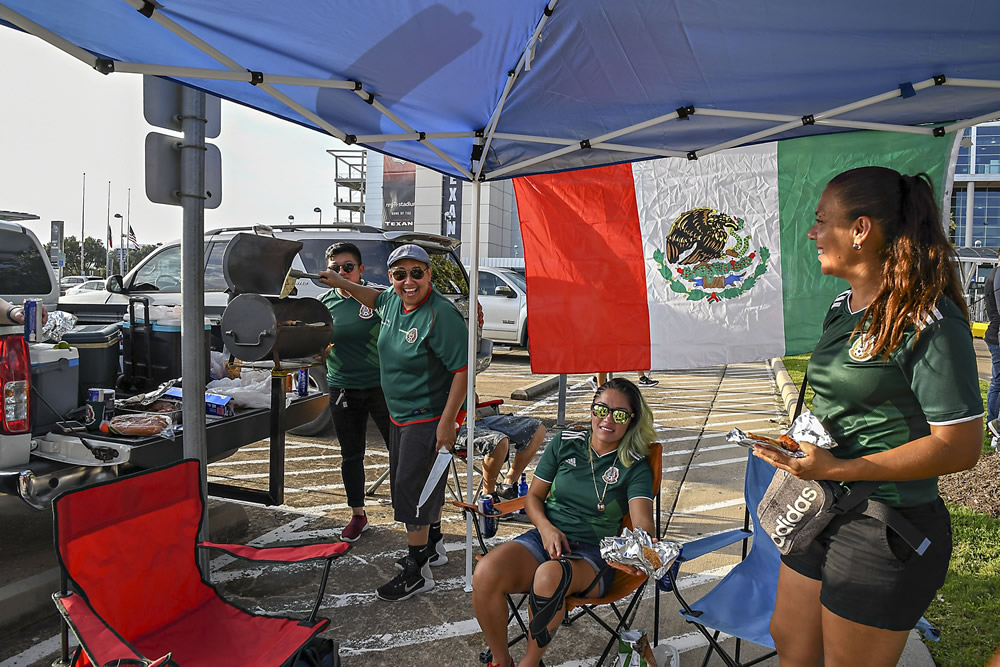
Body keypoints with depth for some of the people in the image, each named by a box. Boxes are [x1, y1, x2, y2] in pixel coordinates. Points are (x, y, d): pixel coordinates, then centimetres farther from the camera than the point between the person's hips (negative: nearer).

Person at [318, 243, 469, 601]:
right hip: (399, 416, 9)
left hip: (428, 419, -8)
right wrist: (341, 284, 18)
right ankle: (433, 544, 42)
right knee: (424, 485, 22)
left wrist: (447, 421, -25)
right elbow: (376, 298, 27)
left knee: (412, 489, -3)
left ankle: (417, 571, 12)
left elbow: (463, 369, -24)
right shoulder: (393, 300, 1)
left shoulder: (441, 315, -24)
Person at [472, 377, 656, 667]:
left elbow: (642, 522, -15)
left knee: (549, 576, -38)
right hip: (547, 538, 3)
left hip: (593, 554, -2)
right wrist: (546, 528, -9)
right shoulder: (565, 443, 7)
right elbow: (534, 495, 11)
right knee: (485, 575, -28)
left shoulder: (635, 467, -1)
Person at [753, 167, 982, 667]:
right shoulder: (842, 308, 7)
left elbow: (960, 446, -22)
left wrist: (836, 469, -25)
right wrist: (800, 439, 4)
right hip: (819, 512, 8)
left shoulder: (929, 320, -19)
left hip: (884, 534, -8)